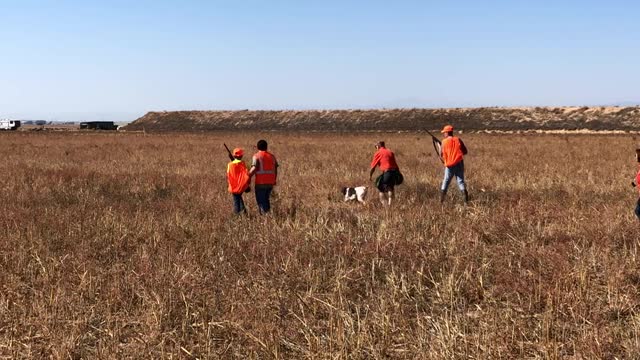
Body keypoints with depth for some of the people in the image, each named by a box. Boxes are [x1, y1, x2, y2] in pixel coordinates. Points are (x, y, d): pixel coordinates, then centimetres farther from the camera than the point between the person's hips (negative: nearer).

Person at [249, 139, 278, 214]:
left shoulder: (256, 156, -6)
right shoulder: (272, 156, 10)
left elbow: (254, 169, -18)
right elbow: (275, 170, 11)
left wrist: (248, 177, -8)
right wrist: (274, 180, 22)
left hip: (260, 183, -5)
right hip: (270, 183, 5)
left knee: (261, 201, 1)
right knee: (266, 200, 20)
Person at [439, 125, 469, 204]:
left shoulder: (444, 141, -5)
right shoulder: (458, 140, 5)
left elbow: (441, 154, -6)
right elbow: (465, 151, 7)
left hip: (450, 165, -2)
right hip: (459, 164, 2)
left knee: (446, 181, 10)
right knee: (460, 181, 5)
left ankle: (441, 200, 12)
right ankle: (465, 199, -7)